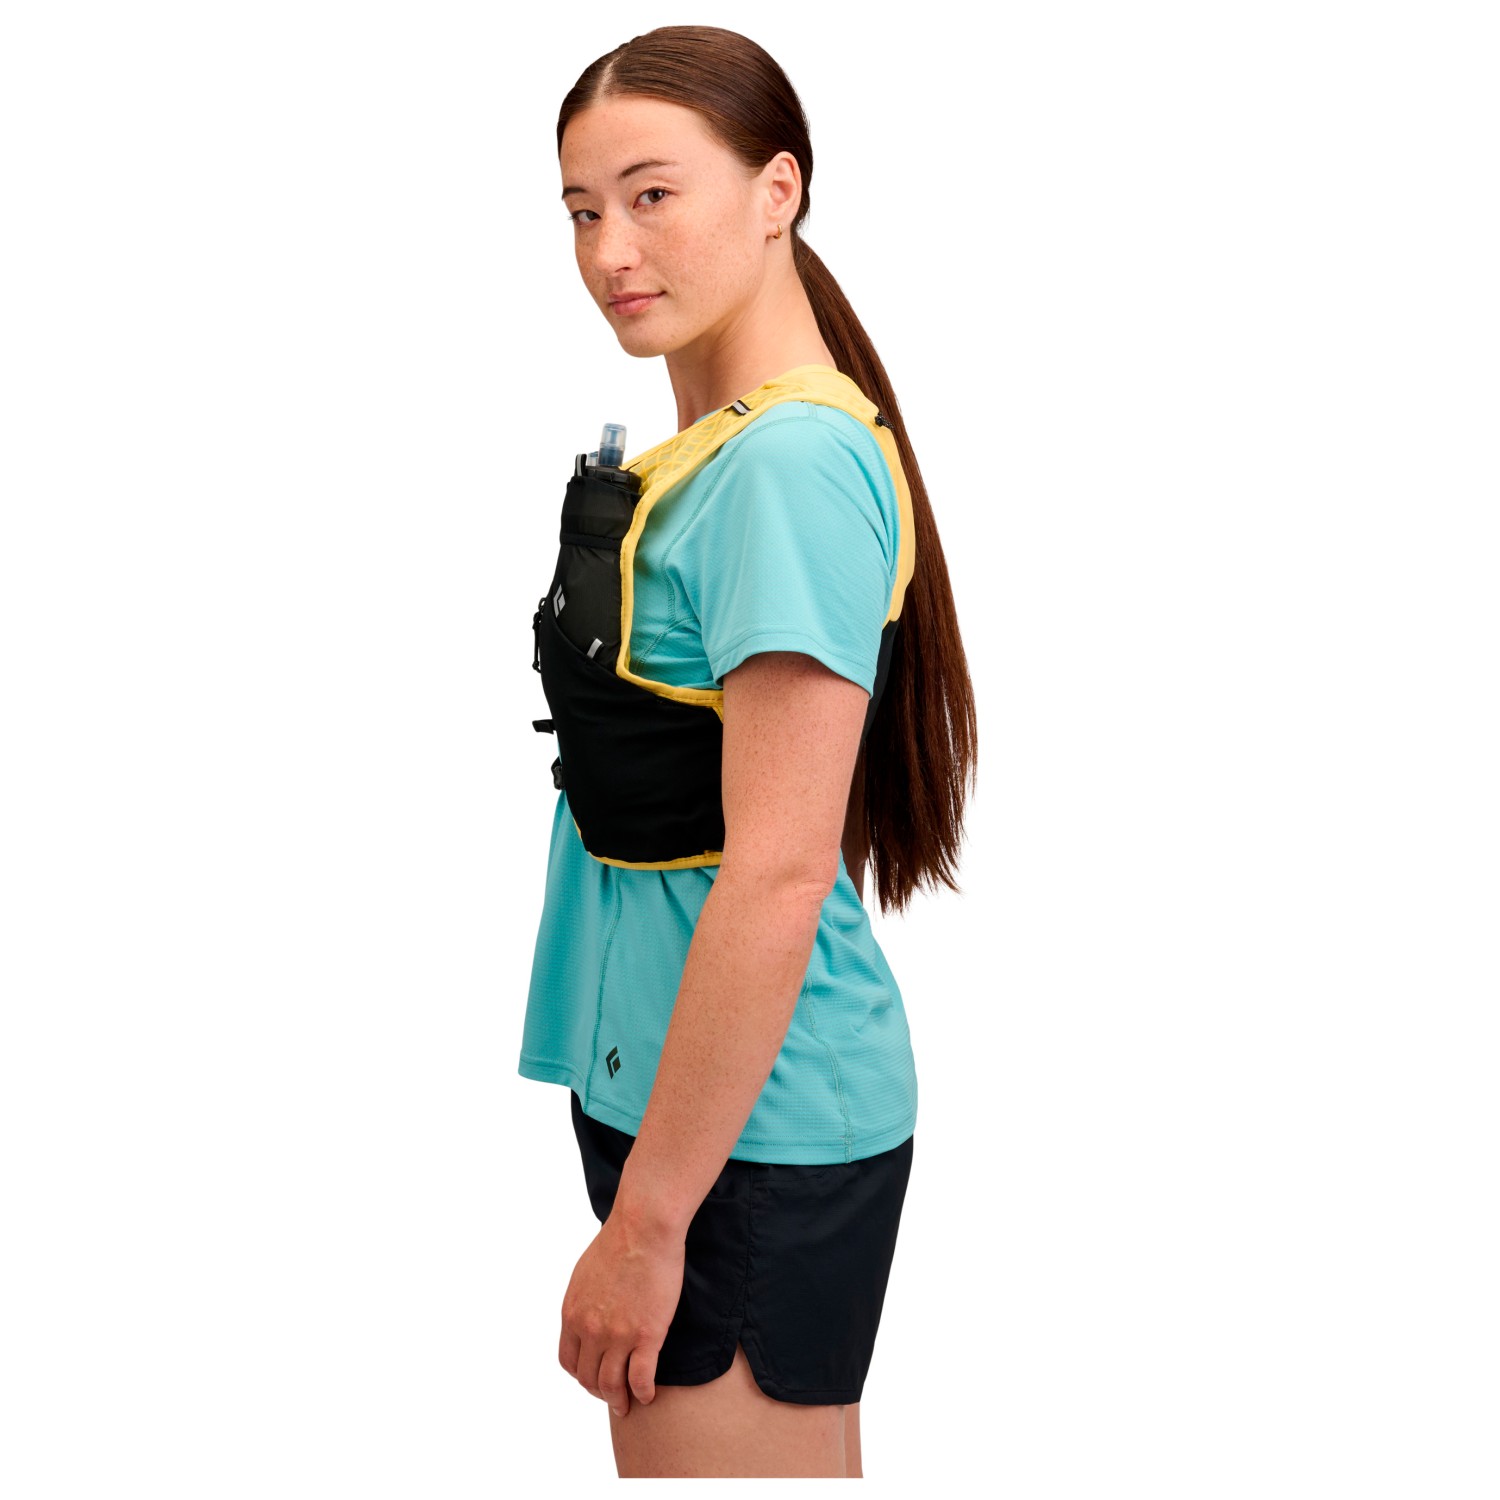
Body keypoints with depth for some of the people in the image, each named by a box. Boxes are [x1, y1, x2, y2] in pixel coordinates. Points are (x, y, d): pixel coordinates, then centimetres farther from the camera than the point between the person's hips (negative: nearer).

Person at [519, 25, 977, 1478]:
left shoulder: (792, 463, -19)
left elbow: (779, 875, -24)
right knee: (799, 1460, 21)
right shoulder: (699, 450, 11)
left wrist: (649, 1216, -20)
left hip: (749, 1128, -9)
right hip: (668, 1082, 9)